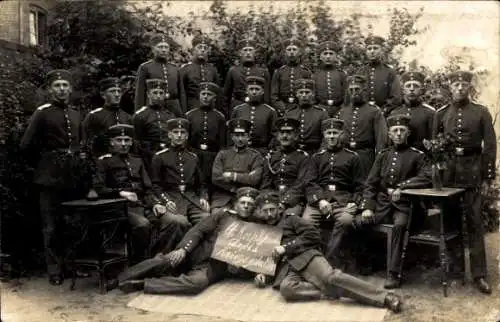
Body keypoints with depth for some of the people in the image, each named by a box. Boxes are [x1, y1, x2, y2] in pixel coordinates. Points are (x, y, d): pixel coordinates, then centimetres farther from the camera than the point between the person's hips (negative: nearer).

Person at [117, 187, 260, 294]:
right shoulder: (223, 216, 13)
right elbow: (198, 231, 3)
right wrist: (183, 248, -14)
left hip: (215, 265, -2)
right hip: (197, 253, 2)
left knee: (196, 283, -34)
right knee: (162, 261, -24)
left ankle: (141, 284, -28)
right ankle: (119, 279, -11)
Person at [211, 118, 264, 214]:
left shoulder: (255, 156, 8)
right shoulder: (222, 154, 14)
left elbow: (255, 179, -6)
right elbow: (215, 178, 2)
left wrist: (232, 176, -4)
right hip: (221, 200, 1)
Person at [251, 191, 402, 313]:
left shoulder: (290, 220, 17)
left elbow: (312, 234, 3)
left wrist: (286, 247, -5)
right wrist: (261, 274, 3)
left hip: (305, 256, -2)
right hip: (285, 269, 2)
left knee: (330, 277, -31)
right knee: (286, 288, -37)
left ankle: (385, 297, -34)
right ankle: (329, 292, -28)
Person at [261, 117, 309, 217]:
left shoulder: (303, 157, 8)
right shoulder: (270, 157, 19)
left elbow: (301, 184, -4)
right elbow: (265, 184, 13)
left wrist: (285, 202, -16)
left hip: (294, 201, -2)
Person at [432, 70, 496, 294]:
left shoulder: (481, 113, 2)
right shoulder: (441, 114, 7)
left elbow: (490, 145, 0)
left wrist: (488, 176, -5)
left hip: (472, 170, -2)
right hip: (448, 169, 2)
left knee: (474, 222, -2)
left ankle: (479, 274, 2)